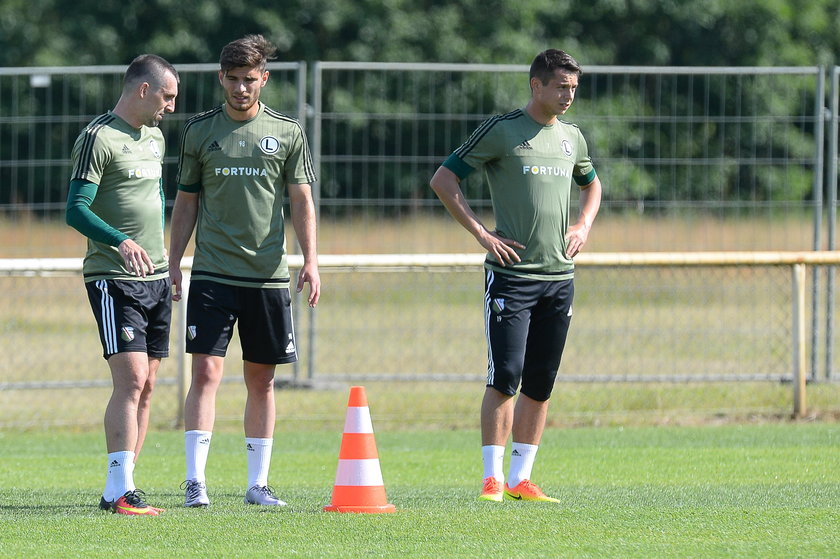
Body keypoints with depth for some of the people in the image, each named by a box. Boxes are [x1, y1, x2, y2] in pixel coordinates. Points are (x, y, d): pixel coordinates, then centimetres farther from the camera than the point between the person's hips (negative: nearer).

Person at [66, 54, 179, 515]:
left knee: (144, 386, 6)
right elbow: (75, 210, -17)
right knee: (130, 379, -16)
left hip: (154, 278, 8)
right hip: (113, 279, -8)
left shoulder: (154, 137, 16)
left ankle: (122, 488, 10)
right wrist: (121, 241, -30)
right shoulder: (98, 138, -10)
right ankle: (119, 492, -17)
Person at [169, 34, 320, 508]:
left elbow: (301, 201, 6)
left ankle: (259, 483, 12)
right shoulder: (200, 131, 7)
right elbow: (187, 202, 11)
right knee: (207, 371, -10)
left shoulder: (287, 132, 6)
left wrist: (311, 260, -5)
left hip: (269, 274, 1)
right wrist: (174, 263, 5)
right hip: (212, 272, -1)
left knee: (262, 379, 6)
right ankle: (195, 481, -11)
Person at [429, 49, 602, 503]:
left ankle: (520, 478, 11)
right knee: (505, 377, -11)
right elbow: (443, 180, -5)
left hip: (560, 277, 6)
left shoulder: (571, 137, 13)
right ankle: (492, 478, -8)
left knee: (540, 383, 6)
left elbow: (591, 183, 33)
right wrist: (481, 234, -10)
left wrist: (583, 226, 14)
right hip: (511, 274, -6)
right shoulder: (501, 131, -5)